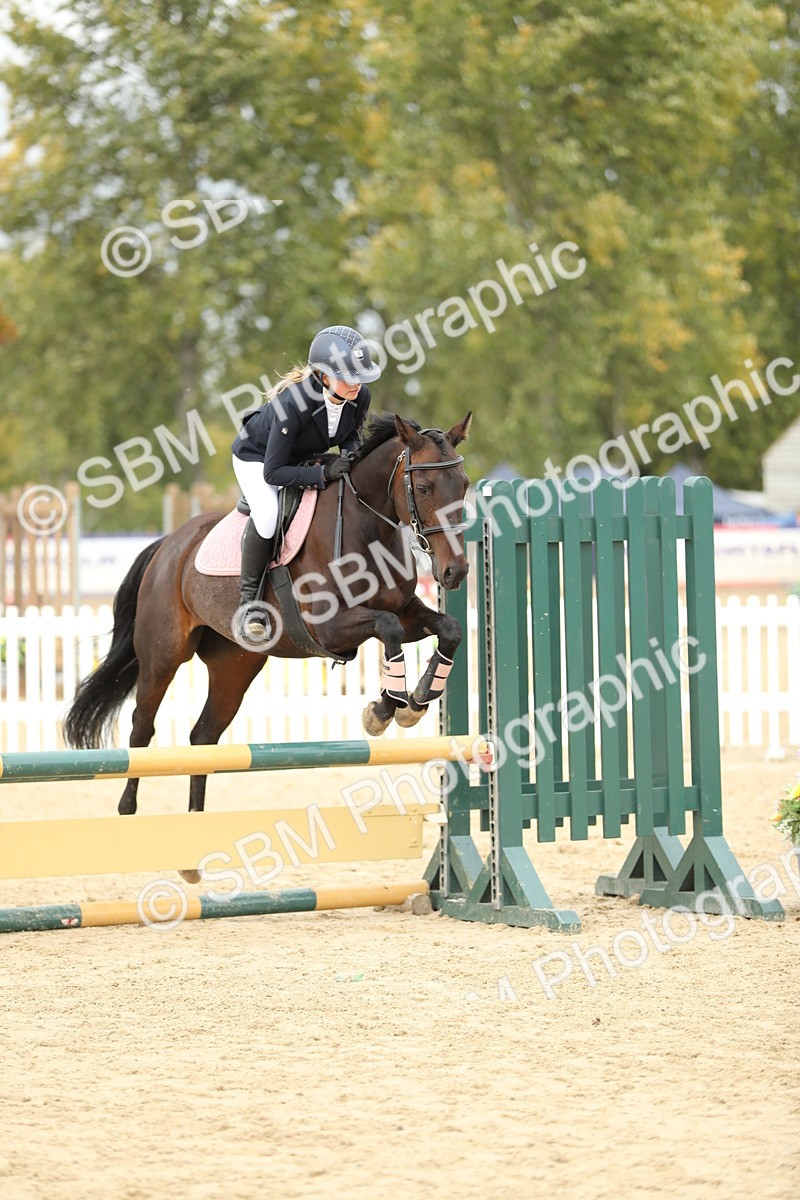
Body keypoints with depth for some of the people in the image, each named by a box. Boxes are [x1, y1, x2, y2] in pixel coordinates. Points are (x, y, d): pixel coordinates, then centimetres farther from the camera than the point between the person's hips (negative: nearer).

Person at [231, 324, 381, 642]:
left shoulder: (360, 397, -23)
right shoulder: (294, 404, -41)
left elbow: (351, 435, 0)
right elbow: (273, 472, -35)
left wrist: (349, 452, -25)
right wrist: (324, 474, -44)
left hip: (305, 458, 7)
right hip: (257, 457, -6)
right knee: (267, 515, -33)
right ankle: (248, 599, -16)